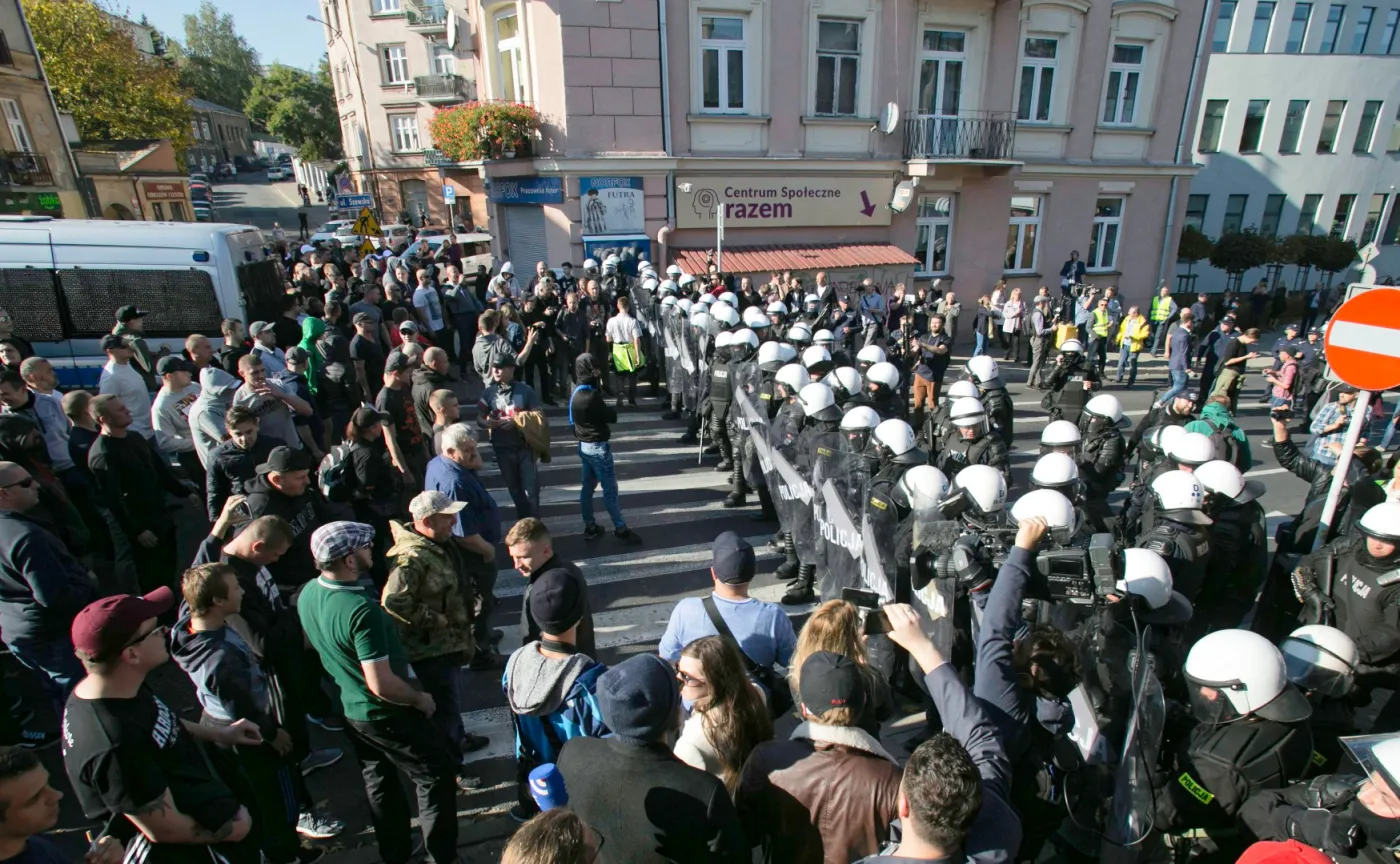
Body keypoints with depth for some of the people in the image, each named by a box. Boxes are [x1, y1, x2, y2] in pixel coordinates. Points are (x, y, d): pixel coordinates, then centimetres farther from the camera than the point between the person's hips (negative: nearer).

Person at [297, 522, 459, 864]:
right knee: (438, 775, 10)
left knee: (379, 782, 25)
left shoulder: (308, 593, -9)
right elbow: (381, 685, -32)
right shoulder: (361, 609, -34)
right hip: (386, 714, -8)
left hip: (348, 708, 8)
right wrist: (420, 699, -14)